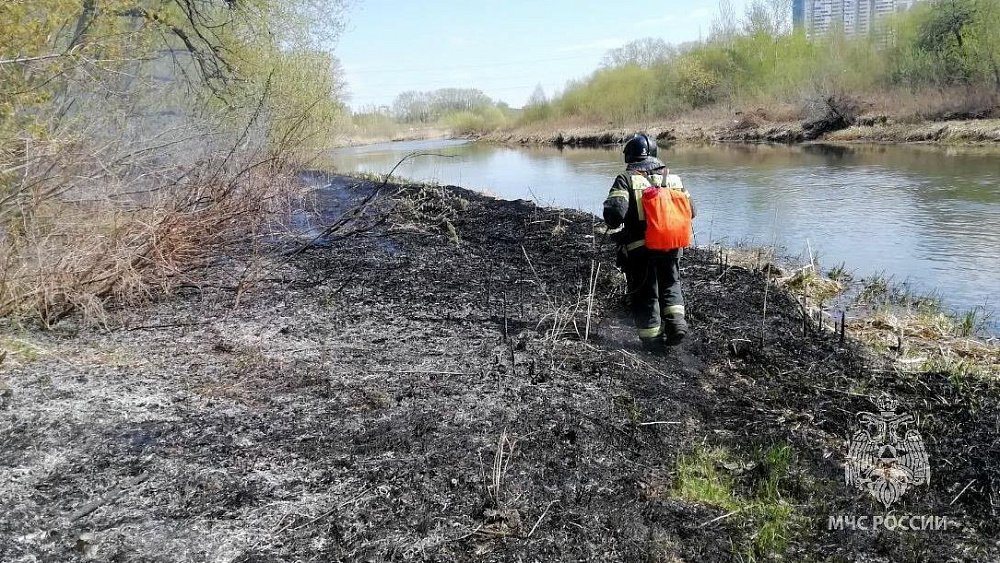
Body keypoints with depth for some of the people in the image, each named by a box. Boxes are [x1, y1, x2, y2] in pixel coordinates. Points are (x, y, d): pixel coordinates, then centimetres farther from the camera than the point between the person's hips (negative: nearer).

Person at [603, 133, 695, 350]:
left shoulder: (626, 180, -8)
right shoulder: (673, 179, 5)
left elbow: (615, 212, -20)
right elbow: (690, 211, 7)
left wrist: (615, 227, 0)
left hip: (638, 249, -3)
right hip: (671, 245, 3)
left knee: (645, 295, 10)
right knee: (671, 284, 26)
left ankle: (653, 340, 14)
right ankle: (676, 321, 8)